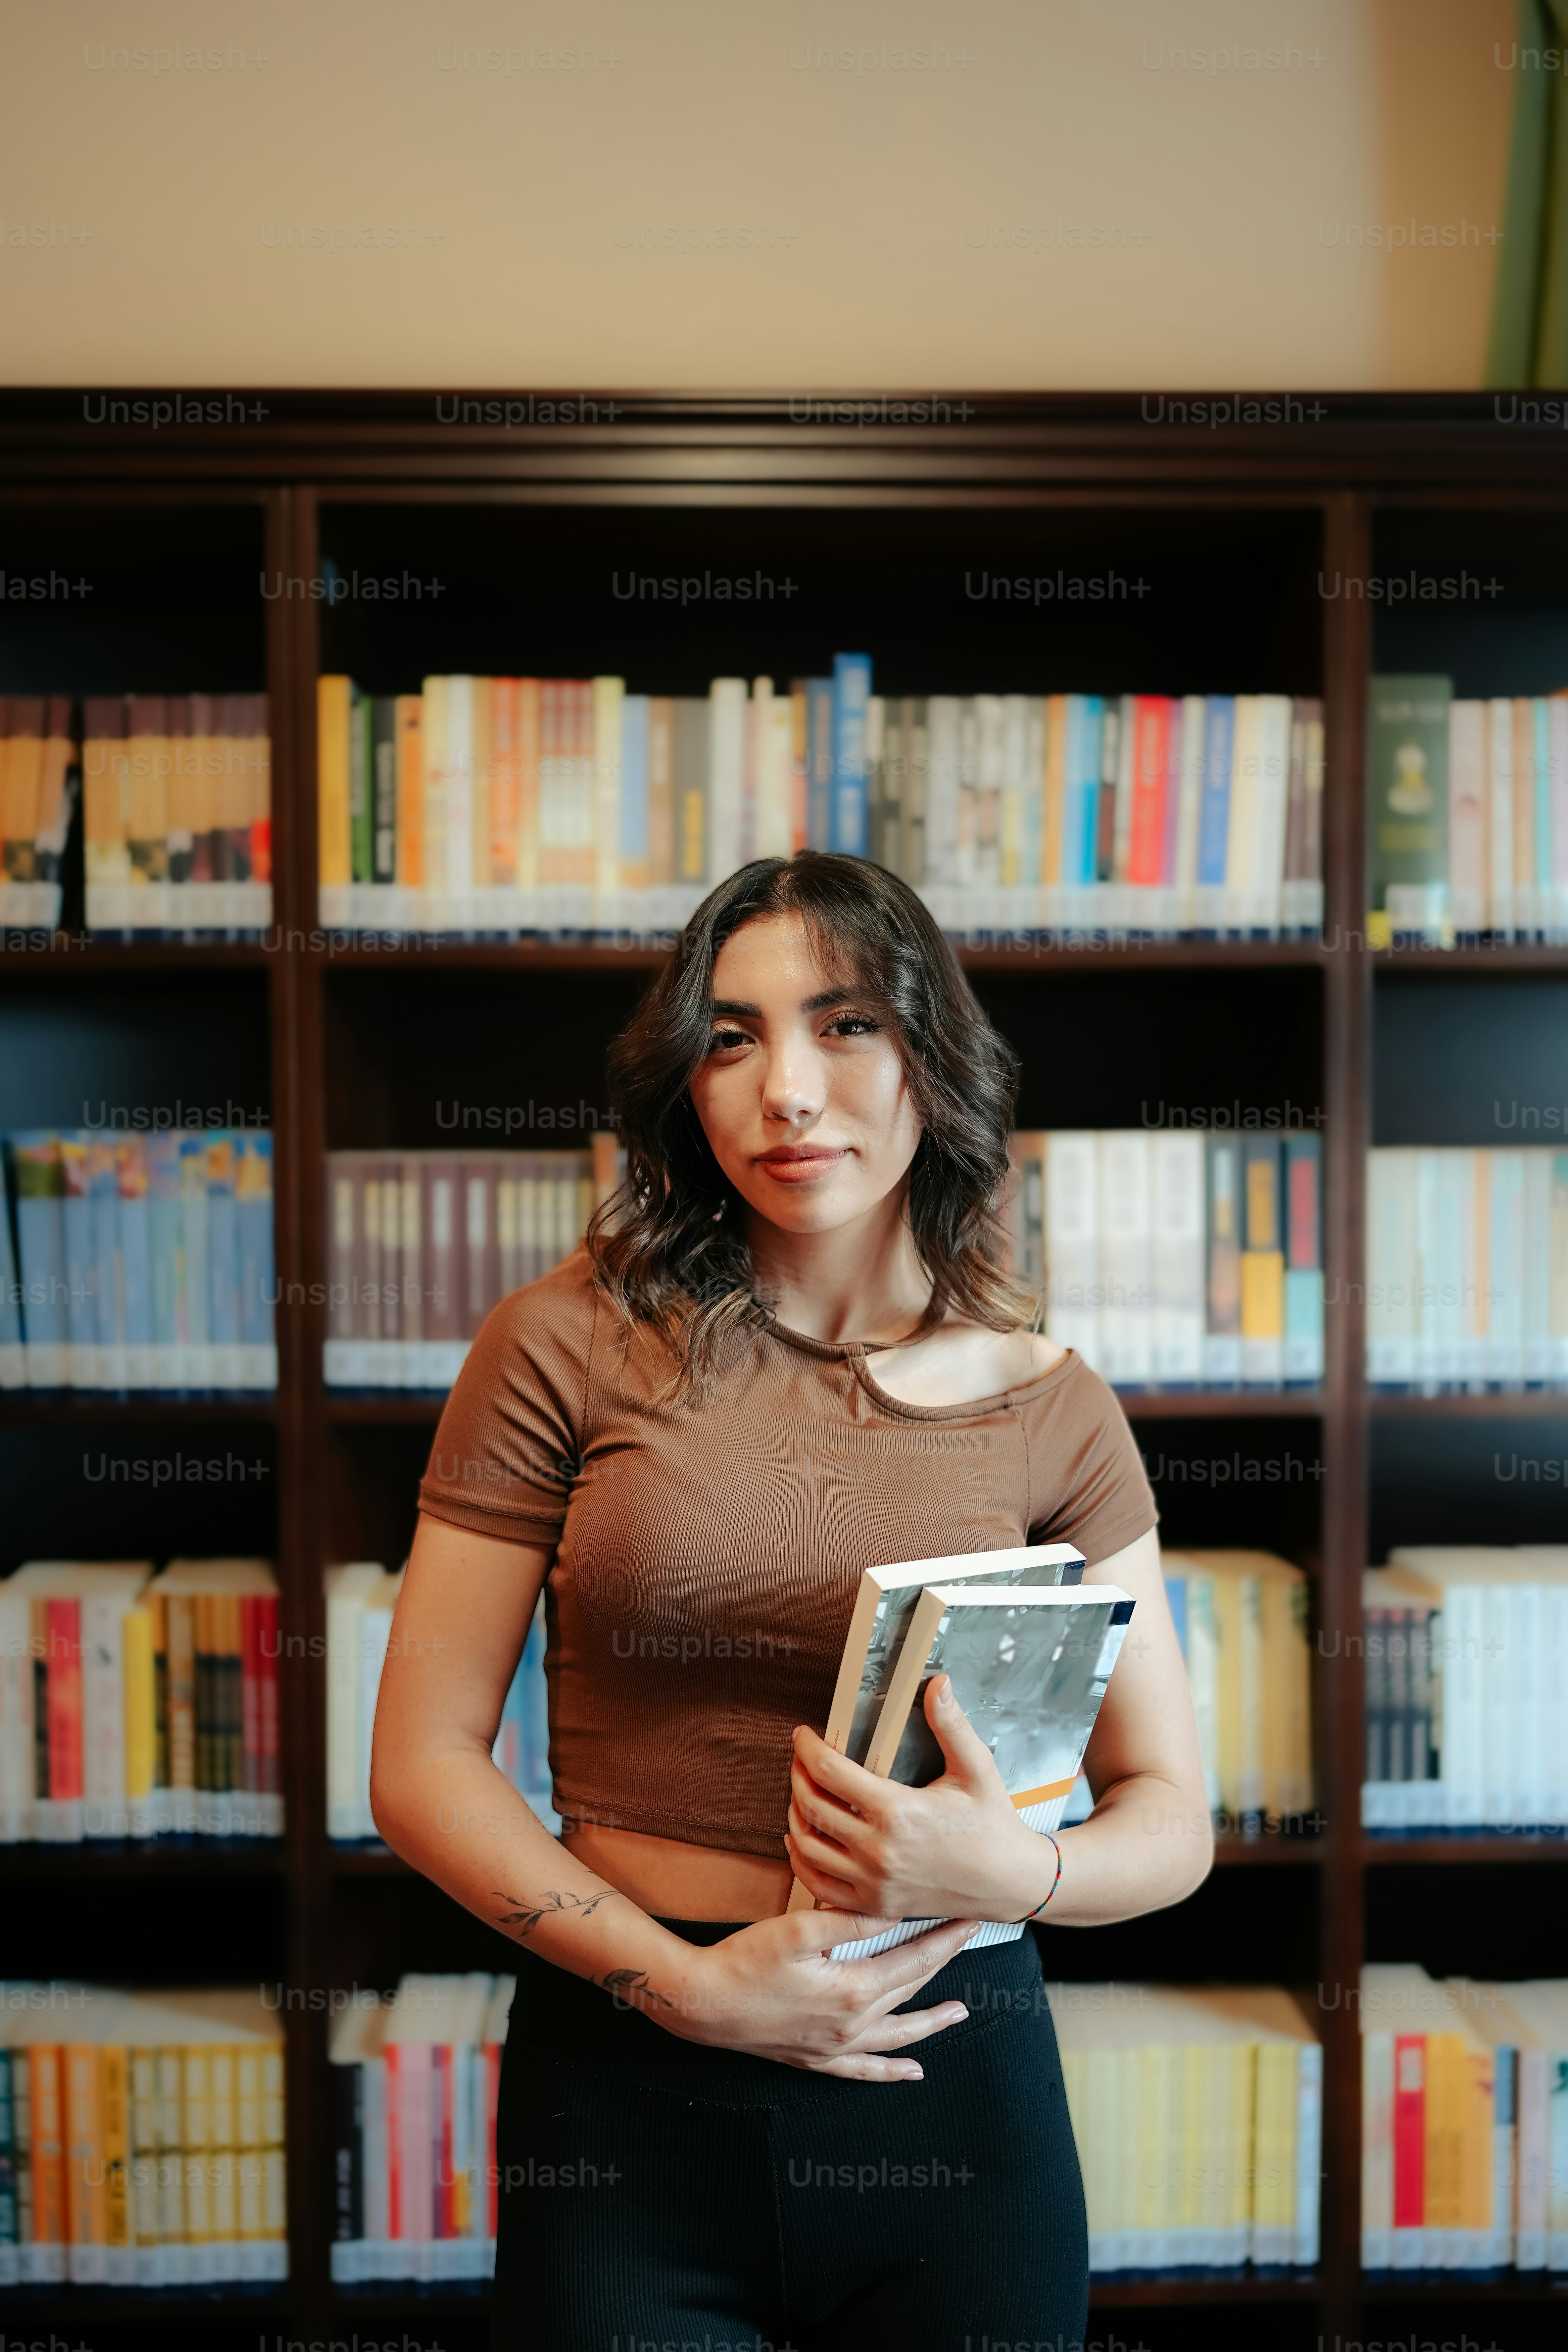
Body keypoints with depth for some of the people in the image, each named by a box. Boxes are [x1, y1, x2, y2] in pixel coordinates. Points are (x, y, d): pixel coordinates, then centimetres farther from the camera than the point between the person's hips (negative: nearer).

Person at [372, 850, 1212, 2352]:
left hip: (956, 2075, 2)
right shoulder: (571, 1350, -5)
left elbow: (1171, 1820, 4)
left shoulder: (1049, 1411, 0)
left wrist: (1013, 1872, -17)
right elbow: (422, 1769, -4)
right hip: (625, 2079, -1)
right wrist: (686, 1980, -14)